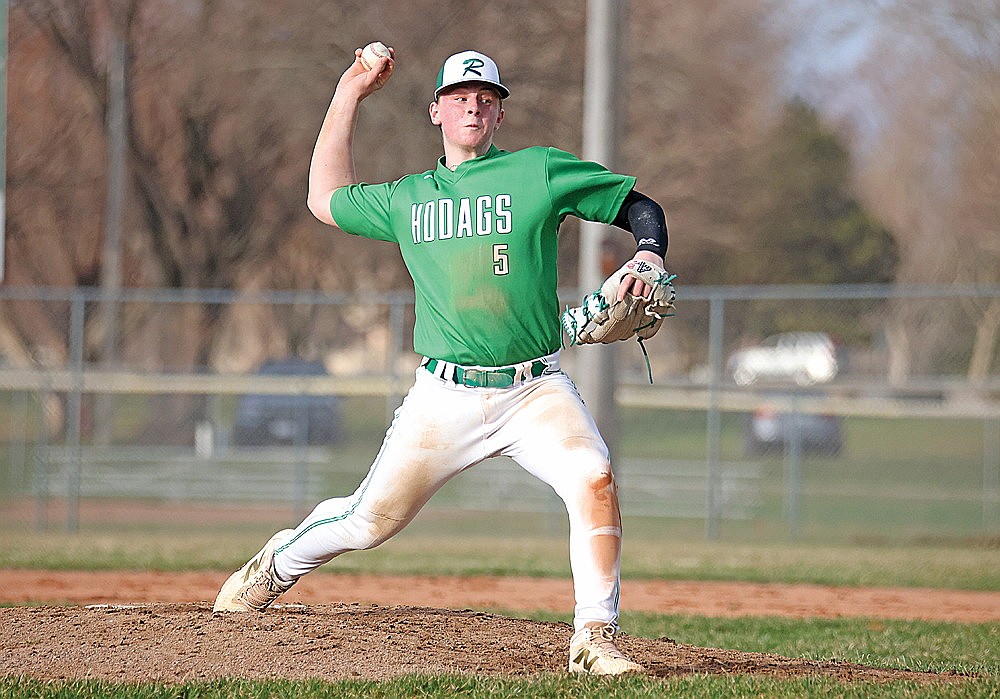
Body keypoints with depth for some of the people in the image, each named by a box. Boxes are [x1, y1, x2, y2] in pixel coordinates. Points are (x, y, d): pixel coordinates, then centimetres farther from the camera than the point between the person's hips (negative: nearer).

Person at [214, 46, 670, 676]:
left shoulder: (541, 172, 4)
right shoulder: (407, 199, 14)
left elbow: (639, 205, 8)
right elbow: (326, 199, 29)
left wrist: (649, 258, -13)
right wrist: (349, 96, 25)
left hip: (536, 391, -2)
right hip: (445, 399, 2)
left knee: (594, 481, -27)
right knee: (370, 521, 3)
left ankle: (596, 638, -21)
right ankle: (280, 565, 34)